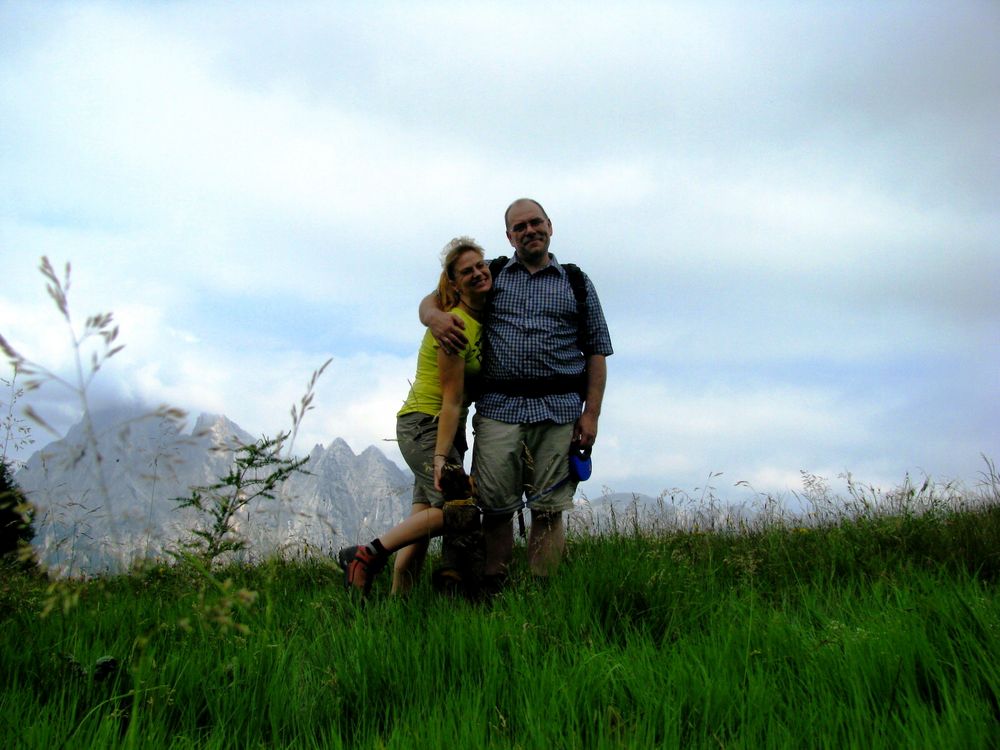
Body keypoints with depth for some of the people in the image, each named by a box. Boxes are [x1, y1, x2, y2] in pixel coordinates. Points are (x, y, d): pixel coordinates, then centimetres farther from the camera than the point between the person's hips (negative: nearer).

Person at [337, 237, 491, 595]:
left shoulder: (487, 317, 8)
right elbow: (452, 399, -21)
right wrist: (441, 456, -22)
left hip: (445, 427, 9)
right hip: (424, 423, -9)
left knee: (425, 516, 6)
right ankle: (367, 555, -10)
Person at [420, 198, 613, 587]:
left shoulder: (577, 284, 15)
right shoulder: (490, 277, 17)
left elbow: (597, 352, 12)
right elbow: (432, 300, 18)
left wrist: (591, 414, 1)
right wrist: (435, 315, -8)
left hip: (558, 410, 0)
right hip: (499, 407, 0)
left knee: (548, 508, -2)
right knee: (496, 506, -4)